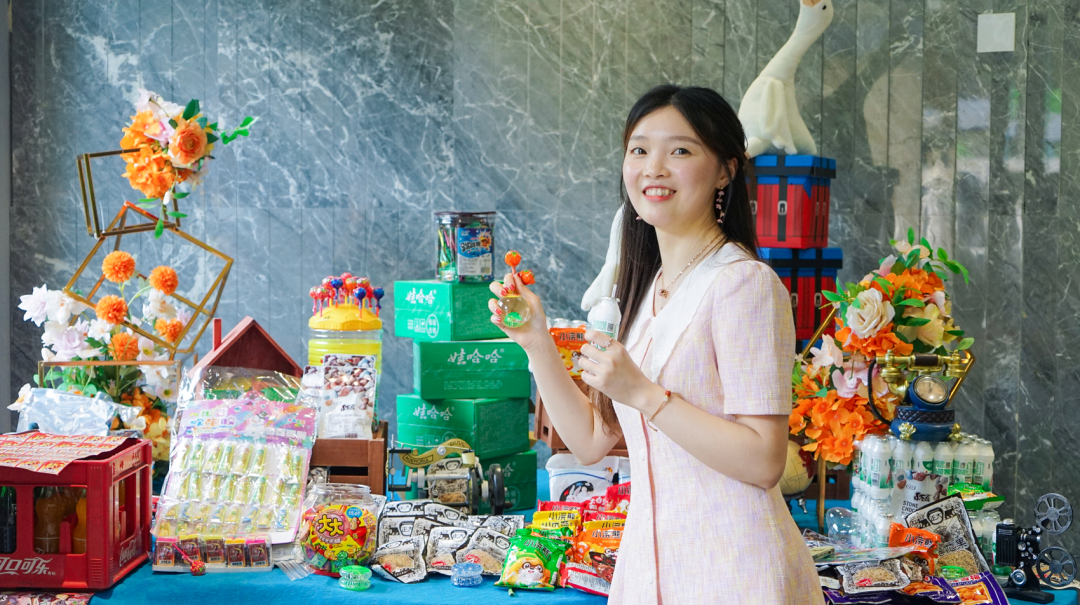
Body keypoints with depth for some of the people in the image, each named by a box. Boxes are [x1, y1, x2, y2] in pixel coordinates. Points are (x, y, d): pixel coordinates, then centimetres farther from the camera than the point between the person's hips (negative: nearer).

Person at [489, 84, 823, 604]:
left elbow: (764, 461, -20)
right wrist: (536, 341, -1)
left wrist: (643, 394, -22)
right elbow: (591, 441, 9)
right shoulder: (645, 287, 10)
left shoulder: (745, 283, -14)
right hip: (650, 556, 7)